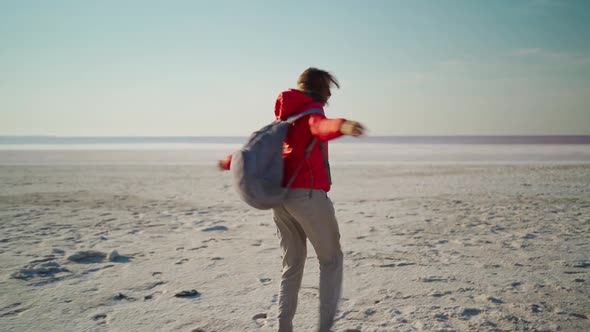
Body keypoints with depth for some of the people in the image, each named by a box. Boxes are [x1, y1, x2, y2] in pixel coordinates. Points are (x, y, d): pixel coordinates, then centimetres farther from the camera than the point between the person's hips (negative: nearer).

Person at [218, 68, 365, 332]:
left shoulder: (286, 114, 21)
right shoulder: (312, 109, -2)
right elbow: (320, 126, -28)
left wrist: (230, 162, 48)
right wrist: (342, 126, -51)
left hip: (279, 195, 8)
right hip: (308, 193, -7)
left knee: (292, 263, 15)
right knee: (331, 259, 5)